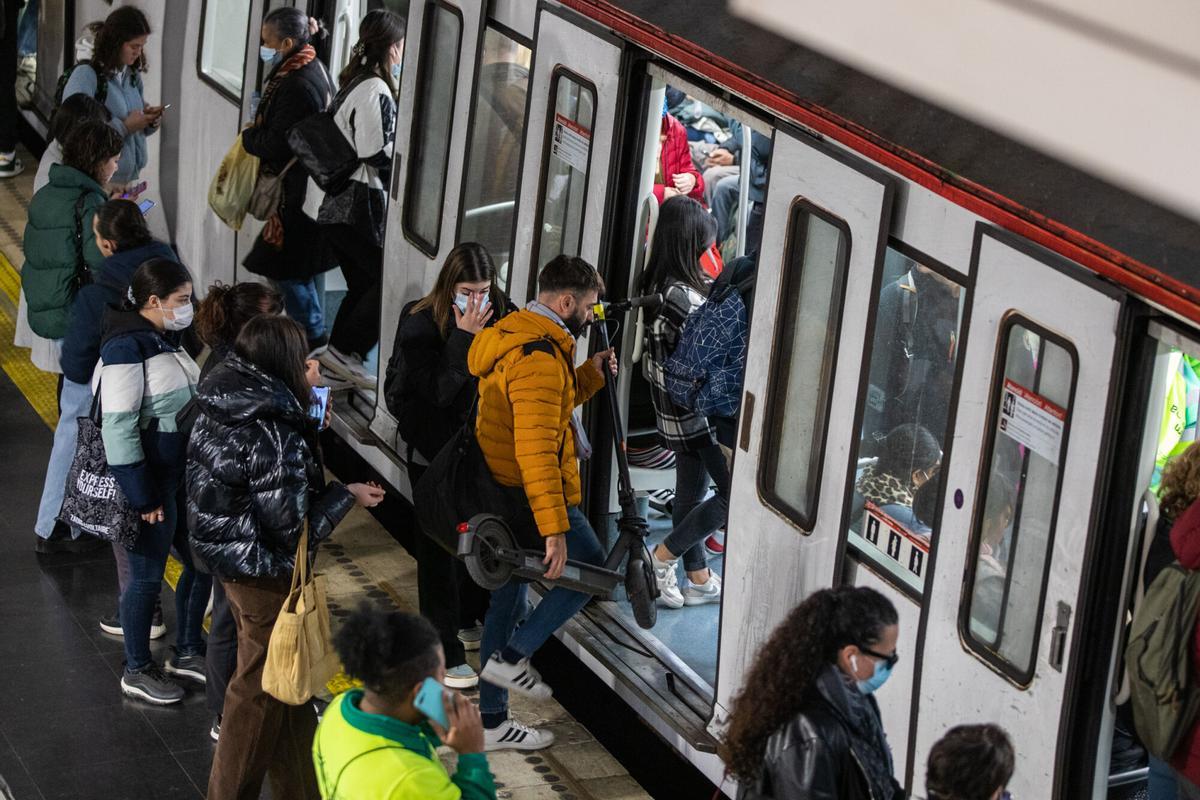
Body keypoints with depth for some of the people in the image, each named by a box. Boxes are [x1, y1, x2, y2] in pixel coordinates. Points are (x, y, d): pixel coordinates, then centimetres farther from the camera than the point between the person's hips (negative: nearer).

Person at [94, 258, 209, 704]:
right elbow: (118, 426, -22)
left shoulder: (165, 339, 8)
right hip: (152, 484, -9)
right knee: (148, 576, 4)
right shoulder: (126, 347, -20)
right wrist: (142, 497, -20)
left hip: (182, 476, 9)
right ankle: (137, 671, 20)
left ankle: (187, 653, 33)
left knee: (201, 563, 16)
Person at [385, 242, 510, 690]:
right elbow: (438, 390, -24)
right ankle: (444, 653, 6)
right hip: (435, 455, -4)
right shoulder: (420, 323, -16)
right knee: (440, 551, 1)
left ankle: (468, 618, 40)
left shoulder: (499, 315, -5)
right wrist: (464, 338, -27)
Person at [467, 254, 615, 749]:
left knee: (507, 600, 15)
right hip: (530, 498, -10)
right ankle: (513, 656, 3)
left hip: (500, 495, 10)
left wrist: (590, 376, 11)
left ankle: (492, 721, 22)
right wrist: (554, 527, -32)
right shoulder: (540, 356, -22)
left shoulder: (512, 335, 12)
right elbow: (536, 448, -29)